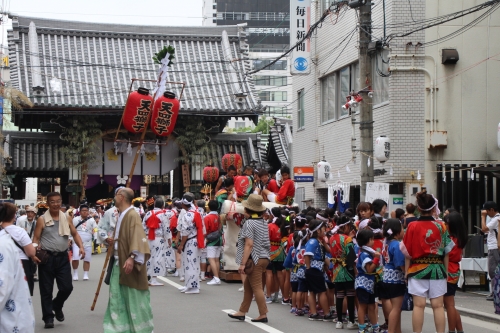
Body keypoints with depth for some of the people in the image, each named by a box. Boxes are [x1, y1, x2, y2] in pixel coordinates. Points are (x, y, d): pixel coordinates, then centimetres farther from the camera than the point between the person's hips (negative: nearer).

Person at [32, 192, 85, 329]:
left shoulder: (66, 218, 7)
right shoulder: (42, 219, -2)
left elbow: (75, 234, 13)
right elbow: (36, 238, -2)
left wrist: (81, 247, -4)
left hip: (62, 257, 3)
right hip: (47, 257, -3)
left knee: (67, 287, 2)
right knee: (46, 289, 2)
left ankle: (57, 306, 31)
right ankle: (48, 317, 11)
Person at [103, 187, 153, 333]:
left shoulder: (132, 215, -18)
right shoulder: (121, 215, 12)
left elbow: (137, 238, -27)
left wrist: (132, 257, -35)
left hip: (128, 263, -9)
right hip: (119, 263, 9)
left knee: (133, 299, -1)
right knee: (118, 298, 10)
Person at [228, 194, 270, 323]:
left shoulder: (249, 223, -14)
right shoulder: (264, 223, 12)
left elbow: (249, 245, -21)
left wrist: (243, 263, -20)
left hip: (255, 259, -9)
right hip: (264, 258, 9)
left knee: (256, 287, -3)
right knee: (248, 285, 16)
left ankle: (263, 315, 0)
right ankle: (242, 312, 21)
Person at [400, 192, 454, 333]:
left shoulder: (412, 227, -4)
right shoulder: (441, 226, -3)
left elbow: (407, 252, -2)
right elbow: (446, 252, 2)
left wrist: (407, 271, 7)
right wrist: (446, 271, 12)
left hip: (417, 269, -1)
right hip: (437, 269, 1)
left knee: (419, 305, 2)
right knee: (438, 305, 4)